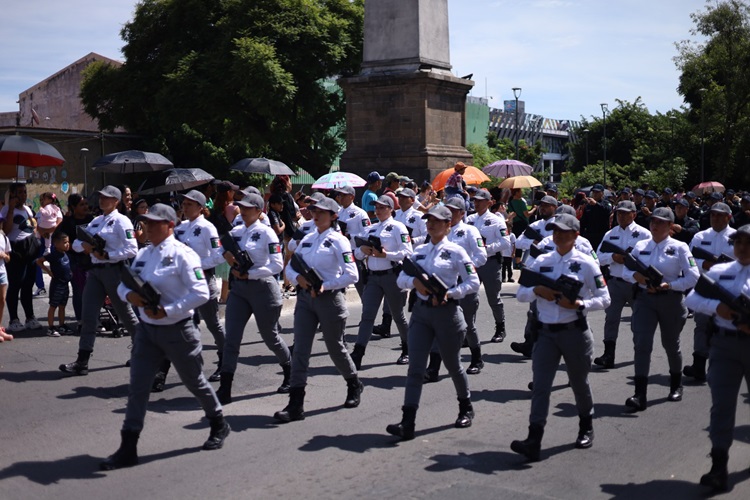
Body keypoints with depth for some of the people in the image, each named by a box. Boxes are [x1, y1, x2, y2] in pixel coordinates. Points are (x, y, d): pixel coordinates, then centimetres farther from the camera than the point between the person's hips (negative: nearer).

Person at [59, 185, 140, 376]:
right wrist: (84, 245, -9)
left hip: (113, 270, -7)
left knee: (125, 314, 7)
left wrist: (106, 255, -21)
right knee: (88, 316, -1)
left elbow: (132, 249, -18)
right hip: (95, 270, 7)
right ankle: (82, 362, -1)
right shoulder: (95, 221, 14)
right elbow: (76, 243, 14)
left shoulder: (121, 221, -9)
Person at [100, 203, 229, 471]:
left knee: (194, 382, 12)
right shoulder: (143, 254, 8)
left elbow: (200, 293, -21)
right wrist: (129, 295, -12)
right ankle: (128, 447, 5)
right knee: (137, 386, 0)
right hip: (147, 328, 6)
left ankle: (219, 425, 36)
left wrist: (166, 311, -25)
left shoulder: (182, 255, -14)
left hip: (176, 330, -6)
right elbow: (124, 283, 12)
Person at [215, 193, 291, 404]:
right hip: (238, 287, 5)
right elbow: (224, 250, 20)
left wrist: (249, 274, -18)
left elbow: (277, 264, -15)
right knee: (231, 337, -4)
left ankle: (291, 375, 33)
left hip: (262, 287, -5)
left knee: (270, 337, 9)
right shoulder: (236, 232, 7)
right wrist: (226, 254, -5)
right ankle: (225, 389, -2)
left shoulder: (266, 232, -10)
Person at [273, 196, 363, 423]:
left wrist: (325, 285, -20)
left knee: (335, 347, 10)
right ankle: (296, 404, -4)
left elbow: (351, 275, -13)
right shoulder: (307, 239, 11)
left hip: (329, 299, -5)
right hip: (305, 296, 5)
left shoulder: (338, 241, -6)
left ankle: (354, 385, 36)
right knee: (300, 348, -4)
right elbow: (290, 266, 12)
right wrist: (298, 277, -9)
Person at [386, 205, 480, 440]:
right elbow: (402, 277, 9)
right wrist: (414, 281, -13)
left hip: (446, 312, -4)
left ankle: (466, 408, 37)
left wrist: (449, 293, -20)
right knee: (415, 367, -5)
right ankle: (408, 423, -9)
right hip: (421, 310, 4)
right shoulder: (419, 250, 9)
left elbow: (473, 283, -7)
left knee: (452, 364, 12)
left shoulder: (455, 252, -5)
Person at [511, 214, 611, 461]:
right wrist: (537, 290, -14)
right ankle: (533, 441, -12)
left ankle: (586, 428, 38)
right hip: (545, 332, 2)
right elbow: (521, 294, 7)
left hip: (575, 331, -2)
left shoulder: (586, 263, -3)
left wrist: (578, 304, -19)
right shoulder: (541, 261, 6)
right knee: (540, 385, -7)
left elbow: (604, 299, -3)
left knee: (579, 382, 15)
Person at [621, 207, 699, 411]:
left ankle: (676, 386, 39)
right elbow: (625, 271, 9)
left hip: (671, 300, -1)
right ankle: (640, 395, -15)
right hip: (644, 298, 2)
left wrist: (669, 285, -19)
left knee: (671, 344, 15)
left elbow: (693, 277, -8)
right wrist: (636, 276, -14)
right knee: (641, 344, -12)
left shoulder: (679, 248, -2)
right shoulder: (640, 246, 6)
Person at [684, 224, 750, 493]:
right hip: (725, 342, 0)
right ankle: (719, 466, -1)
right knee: (722, 403, -4)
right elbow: (691, 298, 3)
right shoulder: (719, 271, 8)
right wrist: (716, 306, -16)